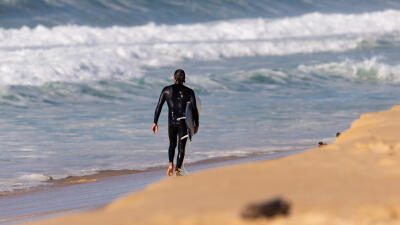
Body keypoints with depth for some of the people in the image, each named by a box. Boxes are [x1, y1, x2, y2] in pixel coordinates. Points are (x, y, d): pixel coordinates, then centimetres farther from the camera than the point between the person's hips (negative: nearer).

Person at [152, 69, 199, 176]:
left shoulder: (166, 90, 0)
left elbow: (159, 107, 0)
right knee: (181, 147, 7)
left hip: (171, 122, 1)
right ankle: (177, 171, 0)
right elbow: (194, 109, -2)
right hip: (183, 123, -1)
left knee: (172, 144, 23)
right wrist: (196, 125, 9)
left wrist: (155, 122, 6)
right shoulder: (189, 92, -2)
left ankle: (171, 164, 3)